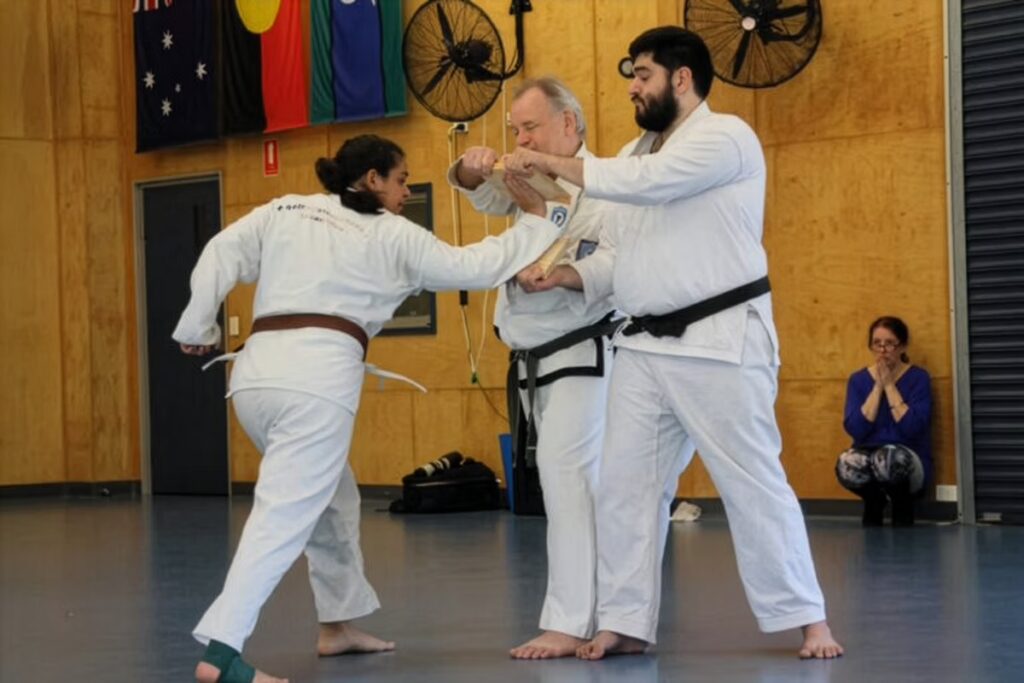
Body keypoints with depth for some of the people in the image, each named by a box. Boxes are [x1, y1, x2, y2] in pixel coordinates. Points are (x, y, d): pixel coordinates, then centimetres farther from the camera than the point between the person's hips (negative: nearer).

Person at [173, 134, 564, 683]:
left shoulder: (282, 211, 20)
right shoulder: (392, 235, 10)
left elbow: (221, 256, 10)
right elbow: (474, 267, 13)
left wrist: (197, 329, 15)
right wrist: (536, 222, 24)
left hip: (257, 371, 7)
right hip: (318, 375, -7)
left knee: (331, 498, 25)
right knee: (287, 513, -12)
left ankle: (338, 625, 34)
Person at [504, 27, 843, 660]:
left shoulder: (725, 137, -10)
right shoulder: (640, 150, 16)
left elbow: (640, 182, -22)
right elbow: (619, 253, 15)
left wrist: (547, 163, -14)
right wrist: (565, 275, -4)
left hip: (718, 341, -8)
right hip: (647, 345, 8)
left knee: (753, 482, -4)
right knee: (624, 484, 5)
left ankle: (808, 617, 7)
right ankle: (627, 623, 12)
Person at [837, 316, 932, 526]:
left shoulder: (918, 377, -3)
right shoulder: (858, 379, 4)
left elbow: (912, 428, -17)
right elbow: (855, 429, -9)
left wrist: (889, 386, -13)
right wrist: (877, 387, -10)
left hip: (909, 460, -2)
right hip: (868, 456, 2)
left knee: (889, 458, -38)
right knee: (847, 464, -34)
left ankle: (903, 506, -3)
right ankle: (874, 502, 2)